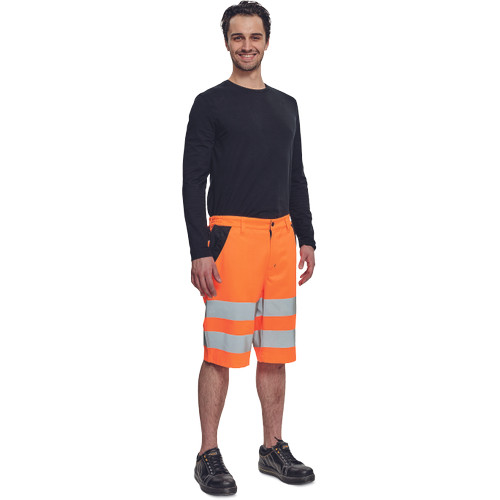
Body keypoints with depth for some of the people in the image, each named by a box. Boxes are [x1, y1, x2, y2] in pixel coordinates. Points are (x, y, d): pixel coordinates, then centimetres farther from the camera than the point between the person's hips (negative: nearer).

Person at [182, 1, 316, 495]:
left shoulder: (286, 105, 17)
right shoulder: (211, 103, -1)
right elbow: (193, 181, -6)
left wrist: (306, 239, 13)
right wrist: (200, 251, -14)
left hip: (281, 237, 6)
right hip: (232, 235, -5)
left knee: (275, 352, 10)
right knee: (221, 352, -3)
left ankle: (273, 449, 22)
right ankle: (209, 456, 9)